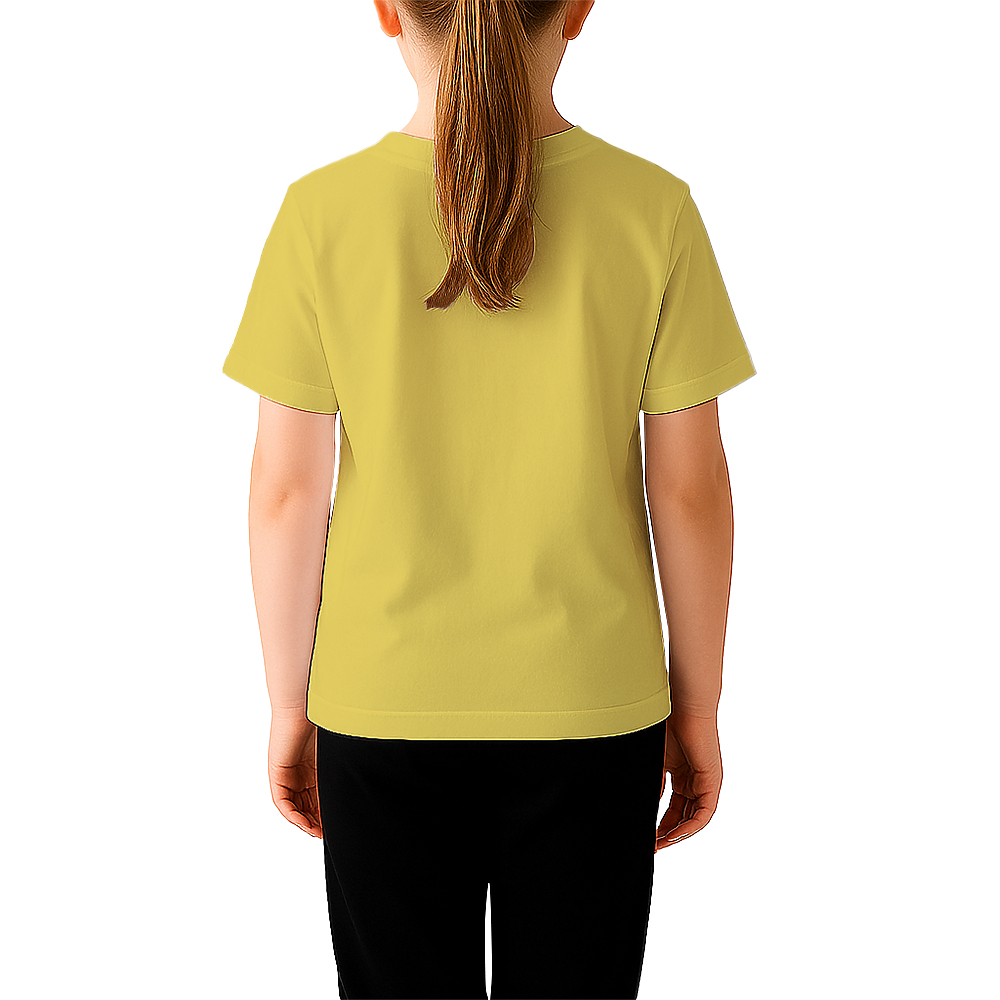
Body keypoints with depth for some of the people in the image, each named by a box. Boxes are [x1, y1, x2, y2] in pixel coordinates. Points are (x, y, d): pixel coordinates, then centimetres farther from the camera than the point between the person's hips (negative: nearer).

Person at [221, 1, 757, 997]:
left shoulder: (322, 214, -9)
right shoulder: (654, 211, -9)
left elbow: (287, 494, -6)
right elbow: (689, 493, -6)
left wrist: (289, 706, 7)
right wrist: (697, 711, 6)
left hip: (383, 707, 0)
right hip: (591, 703, 0)